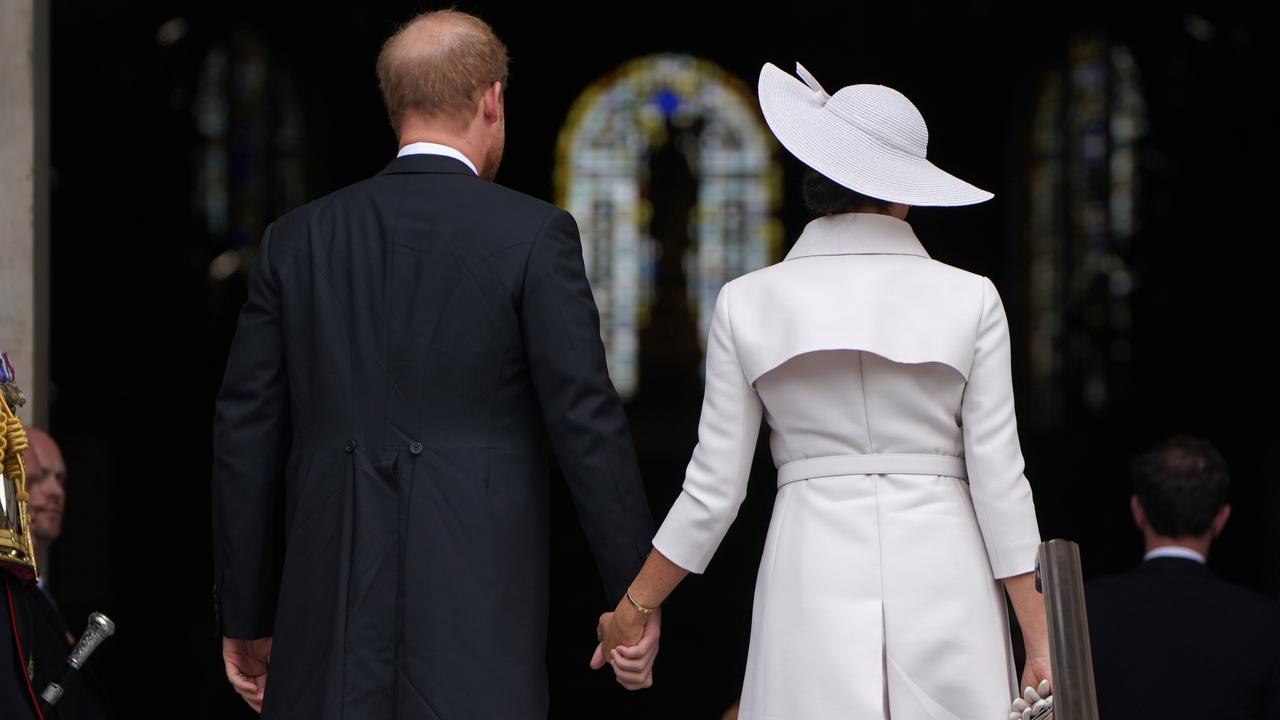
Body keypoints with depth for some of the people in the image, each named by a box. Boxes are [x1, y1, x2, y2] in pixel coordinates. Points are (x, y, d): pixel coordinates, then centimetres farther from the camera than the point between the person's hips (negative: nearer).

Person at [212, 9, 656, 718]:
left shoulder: (296, 240, 8)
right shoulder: (532, 235, -2)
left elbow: (245, 437, 10)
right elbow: (588, 425, -4)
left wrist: (246, 616, 17)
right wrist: (633, 595, 4)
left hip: (329, 609, 3)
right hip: (478, 606, -3)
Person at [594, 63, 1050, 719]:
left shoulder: (748, 303, 2)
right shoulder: (968, 300, 0)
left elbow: (713, 491, 3)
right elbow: (1000, 485, -2)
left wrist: (633, 609, 15)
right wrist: (1041, 641, 2)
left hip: (813, 577, 0)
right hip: (942, 574, 0)